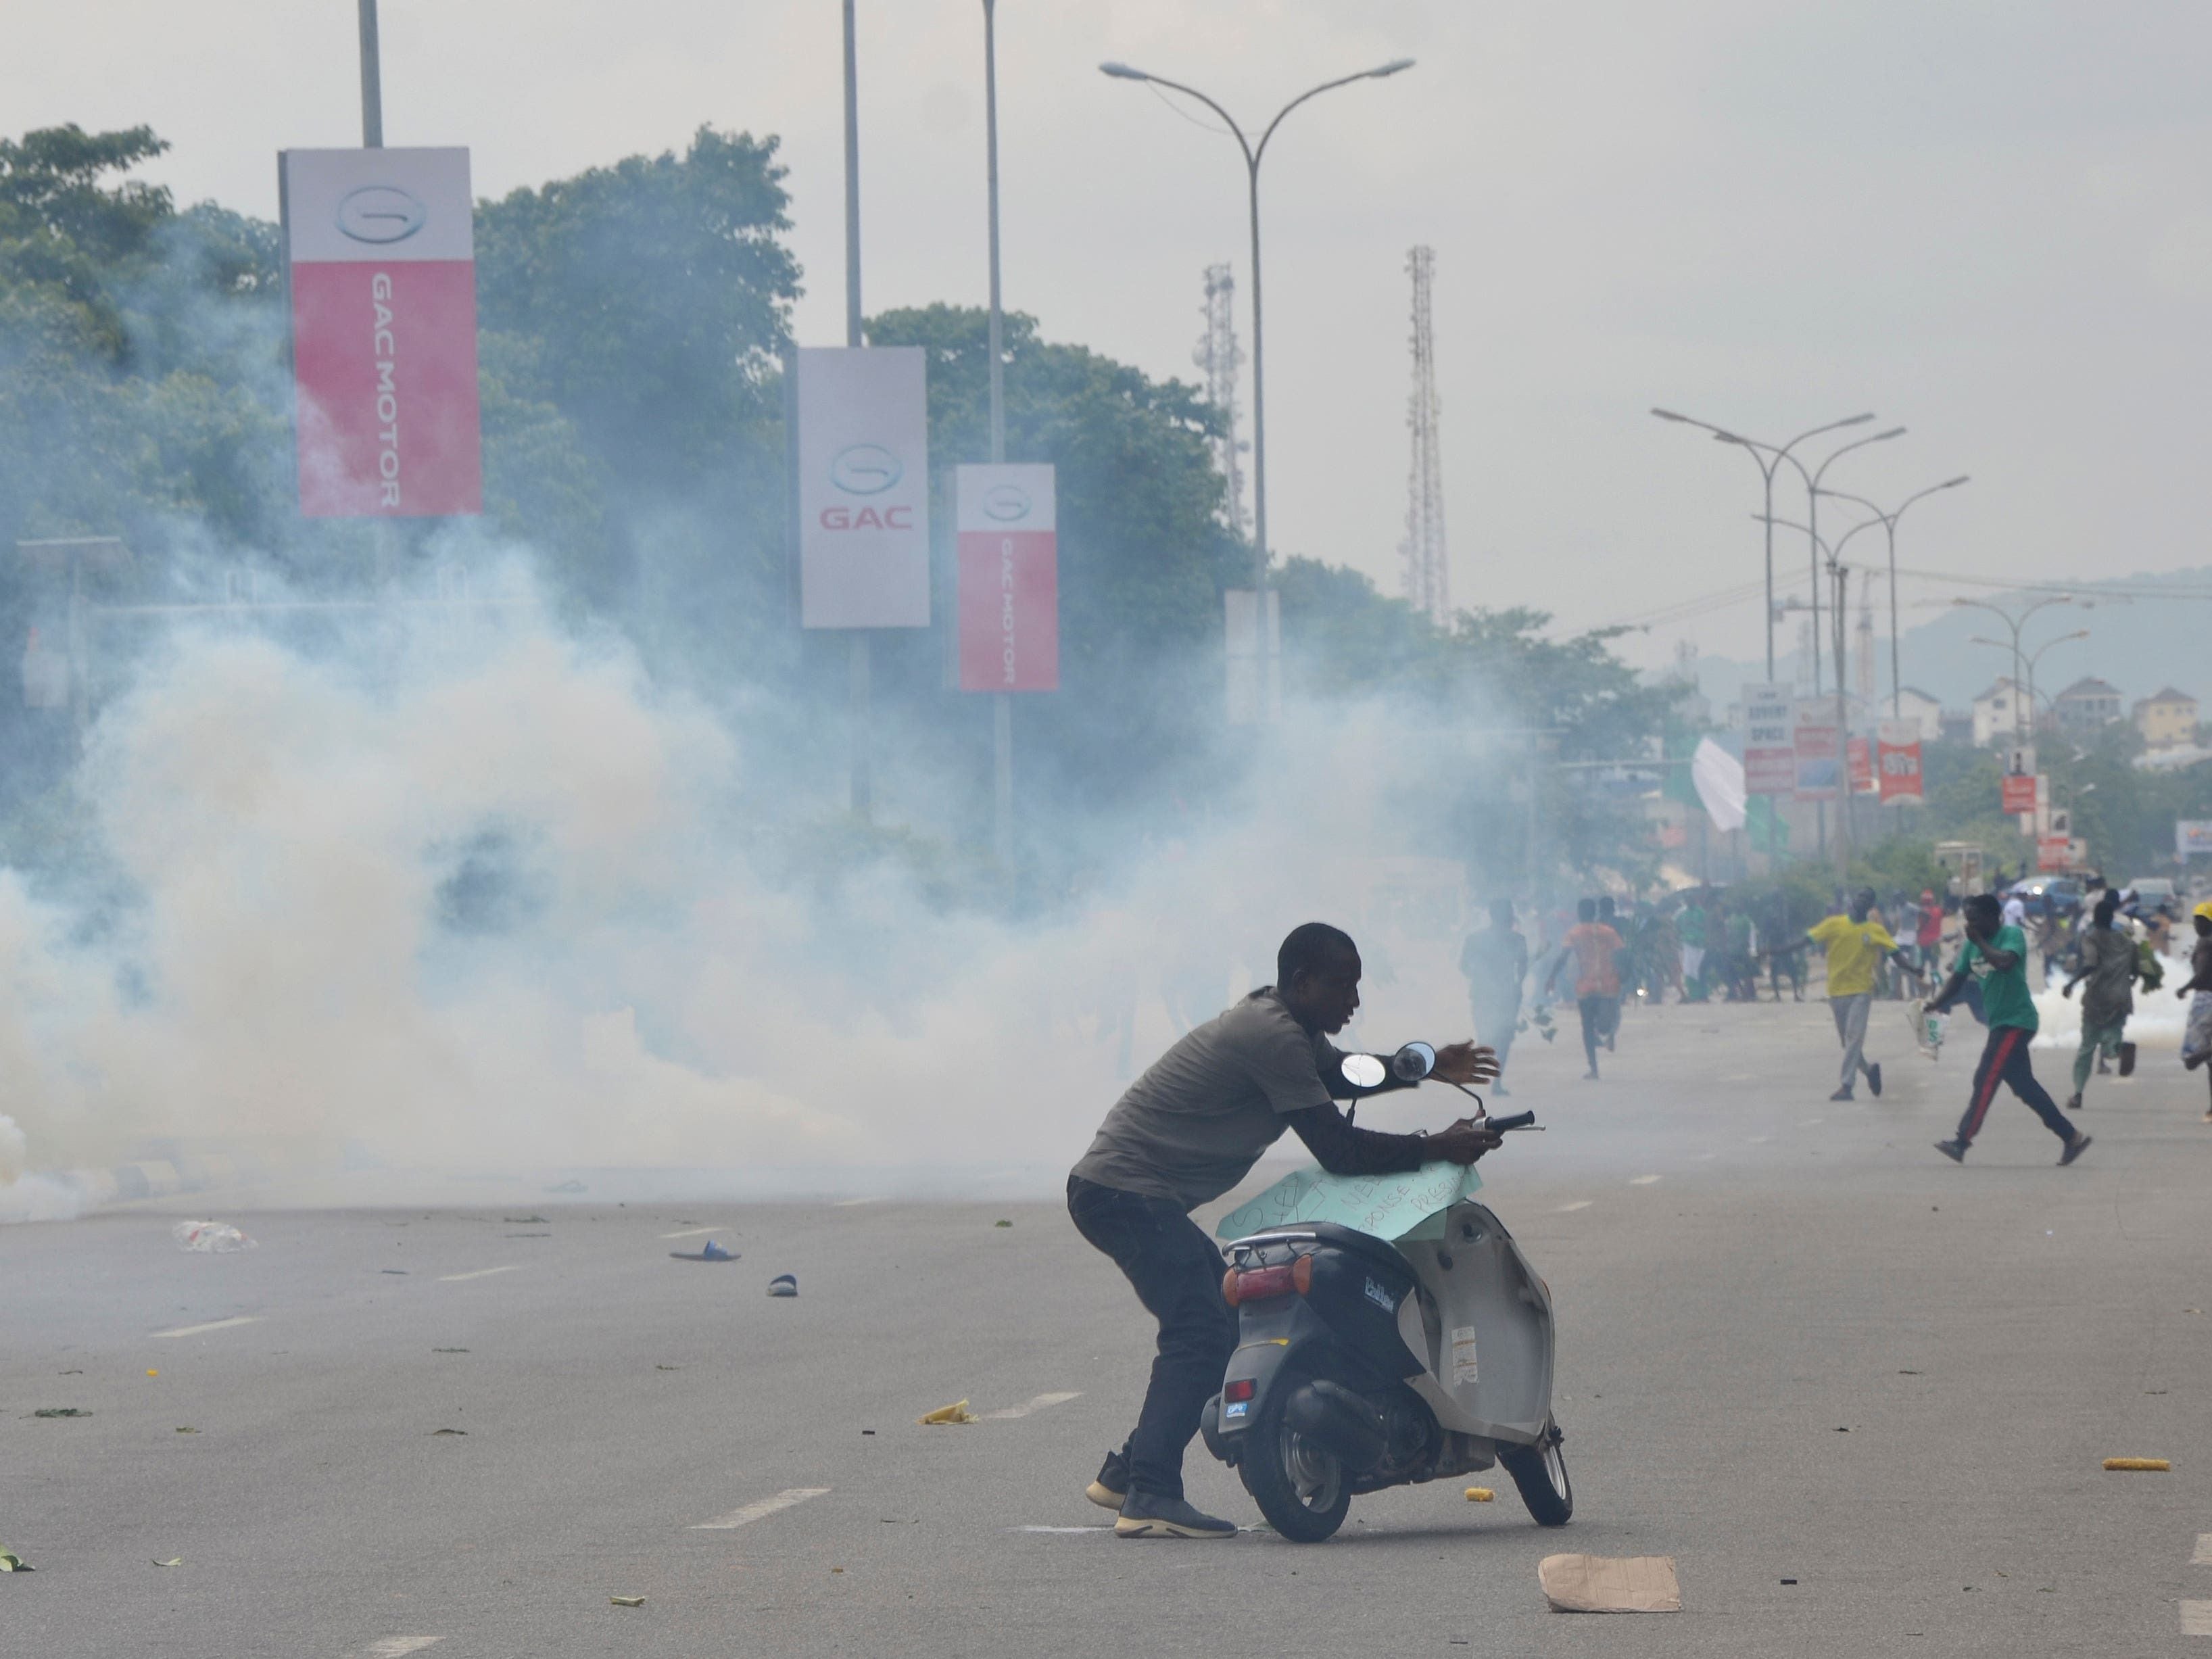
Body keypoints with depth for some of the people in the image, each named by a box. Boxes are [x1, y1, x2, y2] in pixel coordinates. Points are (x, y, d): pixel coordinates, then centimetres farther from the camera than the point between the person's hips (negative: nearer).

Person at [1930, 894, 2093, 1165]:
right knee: (2024, 1085, 10)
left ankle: (1962, 1142, -17)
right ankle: (2072, 1137, 16)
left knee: (1986, 1079, -14)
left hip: (2015, 1021, -9)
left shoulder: (2011, 936, -12)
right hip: (2001, 1022, 9)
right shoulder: (1972, 944, 11)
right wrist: (1936, 1003, -4)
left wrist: (1979, 941, -20)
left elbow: (2004, 962, -32)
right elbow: (1958, 978, 11)